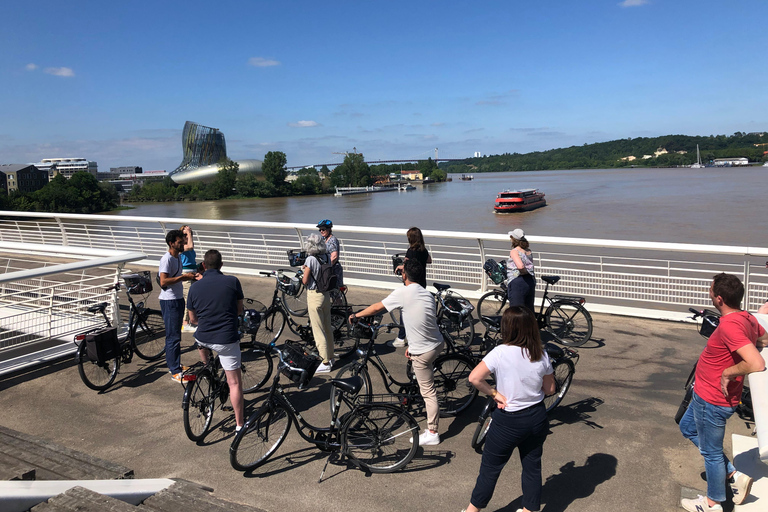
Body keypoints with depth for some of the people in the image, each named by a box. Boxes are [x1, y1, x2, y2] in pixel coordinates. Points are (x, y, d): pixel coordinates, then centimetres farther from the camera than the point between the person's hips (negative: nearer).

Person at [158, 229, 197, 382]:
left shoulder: (177, 257, 12)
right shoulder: (167, 259, -17)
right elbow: (163, 282, -26)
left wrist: (189, 276, 6)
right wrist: (183, 276, -24)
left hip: (178, 299, 10)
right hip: (169, 301, -10)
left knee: (176, 335, 17)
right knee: (173, 336, -4)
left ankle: (175, 365, 28)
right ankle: (175, 372, 2)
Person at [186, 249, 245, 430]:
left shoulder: (194, 287, -1)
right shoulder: (232, 281, -7)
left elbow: (193, 319, 10)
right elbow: (240, 310, 5)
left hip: (203, 338, 3)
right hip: (227, 339, -3)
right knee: (234, 382, 4)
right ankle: (240, 423, 8)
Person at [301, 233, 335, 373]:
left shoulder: (310, 259, -18)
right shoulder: (327, 257, 1)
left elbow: (305, 281, -14)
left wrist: (304, 271, 5)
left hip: (314, 296, -7)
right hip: (326, 294, 7)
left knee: (318, 330, 1)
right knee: (327, 327, 18)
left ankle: (326, 363, 6)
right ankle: (330, 357, 30)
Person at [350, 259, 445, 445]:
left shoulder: (403, 293, -14)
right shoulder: (428, 294, 7)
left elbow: (376, 308, -5)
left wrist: (356, 315, 11)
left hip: (423, 352, -7)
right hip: (438, 344, 7)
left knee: (428, 391, 2)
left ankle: (432, 434, 13)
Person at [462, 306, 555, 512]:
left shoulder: (500, 353, -21)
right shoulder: (541, 355, -8)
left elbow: (474, 378, -25)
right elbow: (550, 389, 1)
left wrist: (494, 393, -12)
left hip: (508, 421, -4)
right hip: (537, 418, 4)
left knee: (490, 467, 12)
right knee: (533, 466, 19)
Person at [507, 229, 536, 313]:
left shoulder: (514, 251, -11)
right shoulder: (528, 251, 11)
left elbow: (520, 266, -26)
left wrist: (524, 271, -9)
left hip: (517, 283, -7)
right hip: (530, 282, 8)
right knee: (530, 311, 17)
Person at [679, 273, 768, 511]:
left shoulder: (729, 326, -30)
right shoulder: (748, 318, -1)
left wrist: (728, 372, -25)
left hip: (712, 401, -10)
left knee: (711, 452, 11)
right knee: (688, 428, 28)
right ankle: (734, 476, 31)